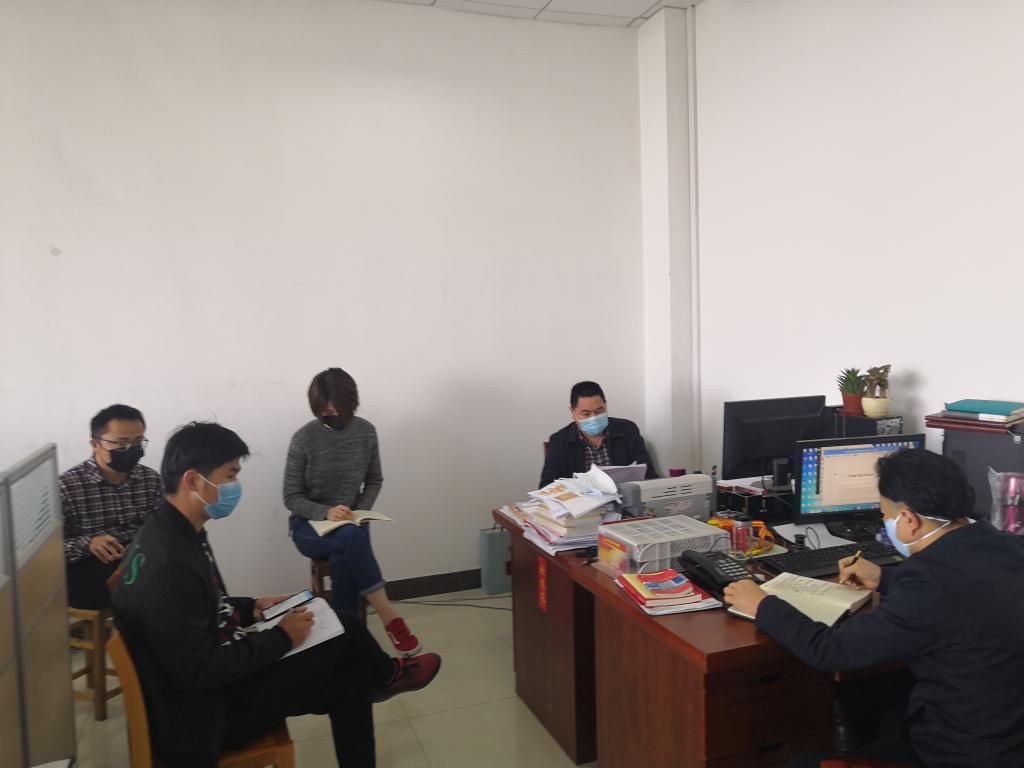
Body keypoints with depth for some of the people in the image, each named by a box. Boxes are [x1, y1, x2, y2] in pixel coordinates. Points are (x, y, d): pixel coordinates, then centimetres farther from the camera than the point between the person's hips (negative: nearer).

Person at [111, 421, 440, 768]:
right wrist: (281, 637, -18)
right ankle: (386, 675, 29)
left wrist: (251, 607, 4)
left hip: (216, 673, 9)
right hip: (203, 713, -9)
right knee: (346, 634, -1)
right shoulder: (168, 565, -31)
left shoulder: (176, 533, 1)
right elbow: (199, 672, -29)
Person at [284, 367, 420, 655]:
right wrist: (326, 512, -26)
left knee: (341, 560, -35)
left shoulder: (366, 432, -3)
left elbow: (374, 481, 10)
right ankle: (391, 621, -33)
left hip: (349, 522, 2)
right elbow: (291, 497, -7)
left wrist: (360, 512, -9)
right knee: (352, 538, -37)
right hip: (310, 525, -2)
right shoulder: (304, 439, -13)